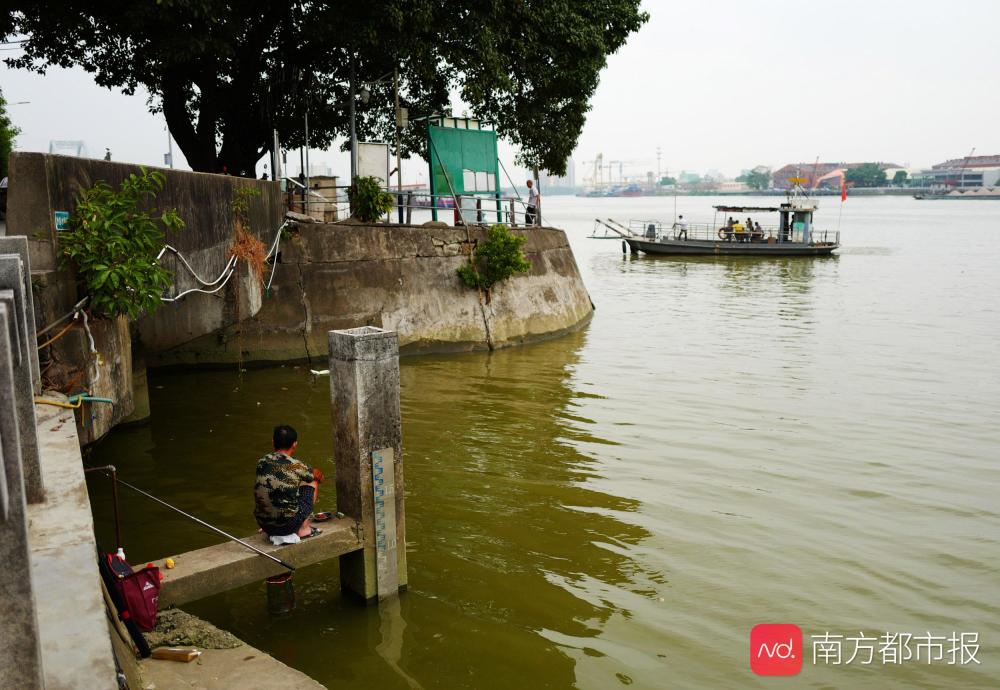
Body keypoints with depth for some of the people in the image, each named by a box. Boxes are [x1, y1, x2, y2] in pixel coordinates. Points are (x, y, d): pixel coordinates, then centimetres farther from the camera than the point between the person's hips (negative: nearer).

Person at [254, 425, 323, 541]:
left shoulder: (262, 462, 1)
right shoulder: (296, 466, -10)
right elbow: (318, 475, 13)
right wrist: (318, 475, 38)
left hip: (264, 525, 5)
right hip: (288, 525, -5)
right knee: (313, 481, 14)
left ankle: (273, 533, 23)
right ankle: (303, 529, 14)